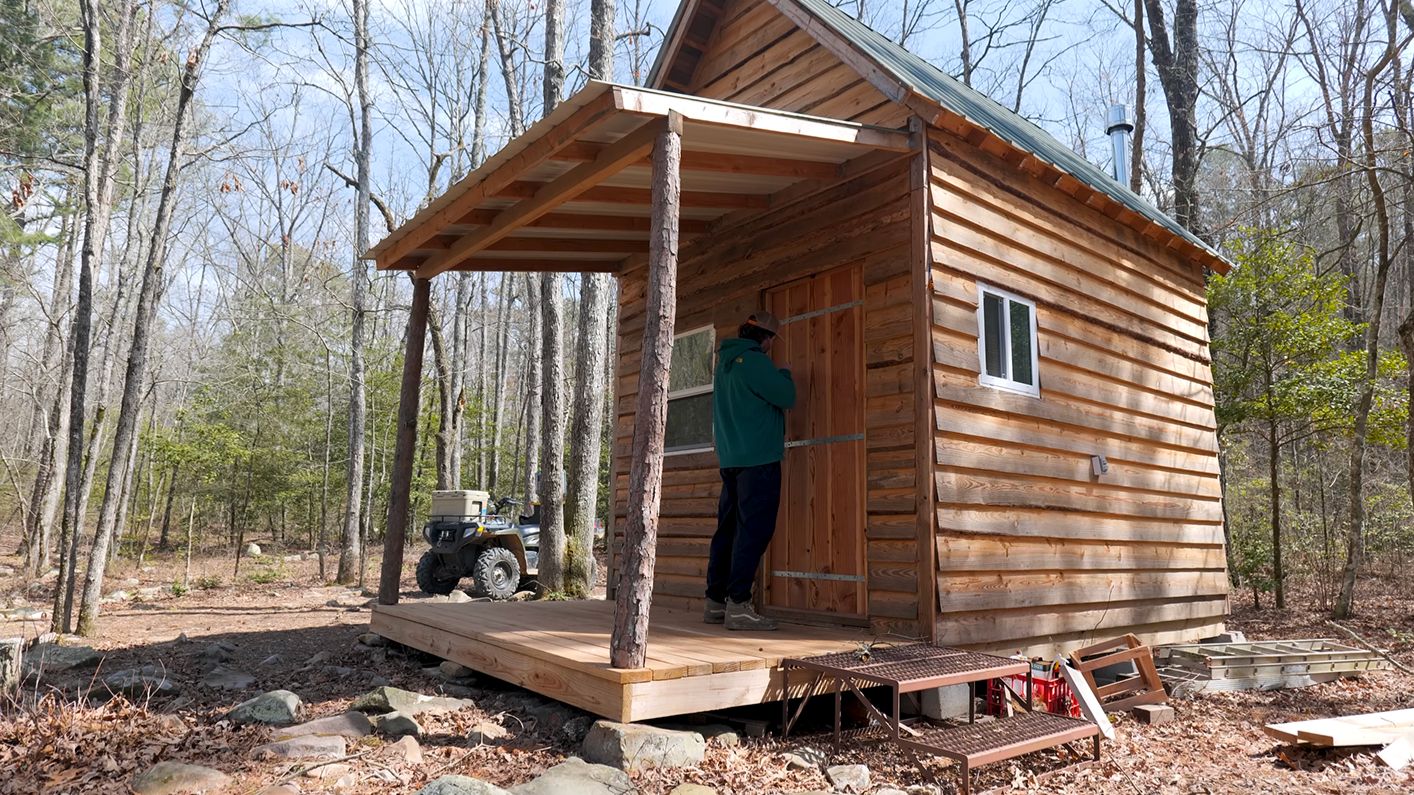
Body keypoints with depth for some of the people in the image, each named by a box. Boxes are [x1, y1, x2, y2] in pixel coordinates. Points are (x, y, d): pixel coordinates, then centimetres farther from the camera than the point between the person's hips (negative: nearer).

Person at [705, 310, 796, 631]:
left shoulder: (725, 362, 18)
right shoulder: (754, 361, -11)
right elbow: (786, 397, -12)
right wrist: (784, 375, 8)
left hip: (730, 459, 9)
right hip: (758, 458, -9)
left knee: (728, 529, 11)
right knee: (753, 530, -9)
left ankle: (715, 602, 14)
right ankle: (738, 605, -11)